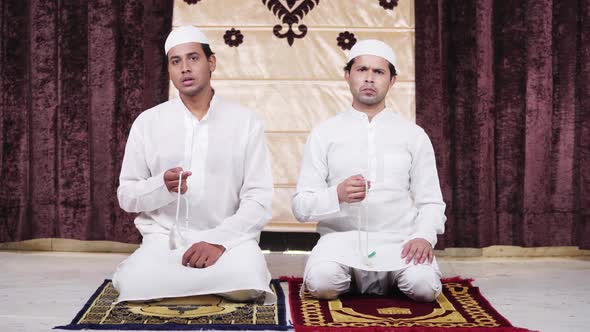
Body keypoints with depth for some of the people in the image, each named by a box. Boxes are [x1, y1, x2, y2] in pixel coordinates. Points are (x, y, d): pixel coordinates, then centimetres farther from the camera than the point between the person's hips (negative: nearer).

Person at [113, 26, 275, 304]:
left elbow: (259, 200, -3)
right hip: (165, 238, 0)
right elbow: (126, 196, 7)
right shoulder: (147, 122, 6)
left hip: (228, 238, 0)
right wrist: (162, 186, -15)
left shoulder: (245, 121, 2)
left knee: (246, 283, -32)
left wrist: (219, 240, -19)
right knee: (135, 285, -31)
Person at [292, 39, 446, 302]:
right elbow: (301, 206, 2)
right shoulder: (324, 133, 7)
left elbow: (431, 201, 8)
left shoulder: (414, 135, 10)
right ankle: (348, 280, 4)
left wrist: (424, 236, -14)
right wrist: (338, 195, -19)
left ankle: (387, 282, 5)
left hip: (397, 241, 1)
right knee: (321, 282, -32)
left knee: (424, 285, -29)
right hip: (341, 238, -1)